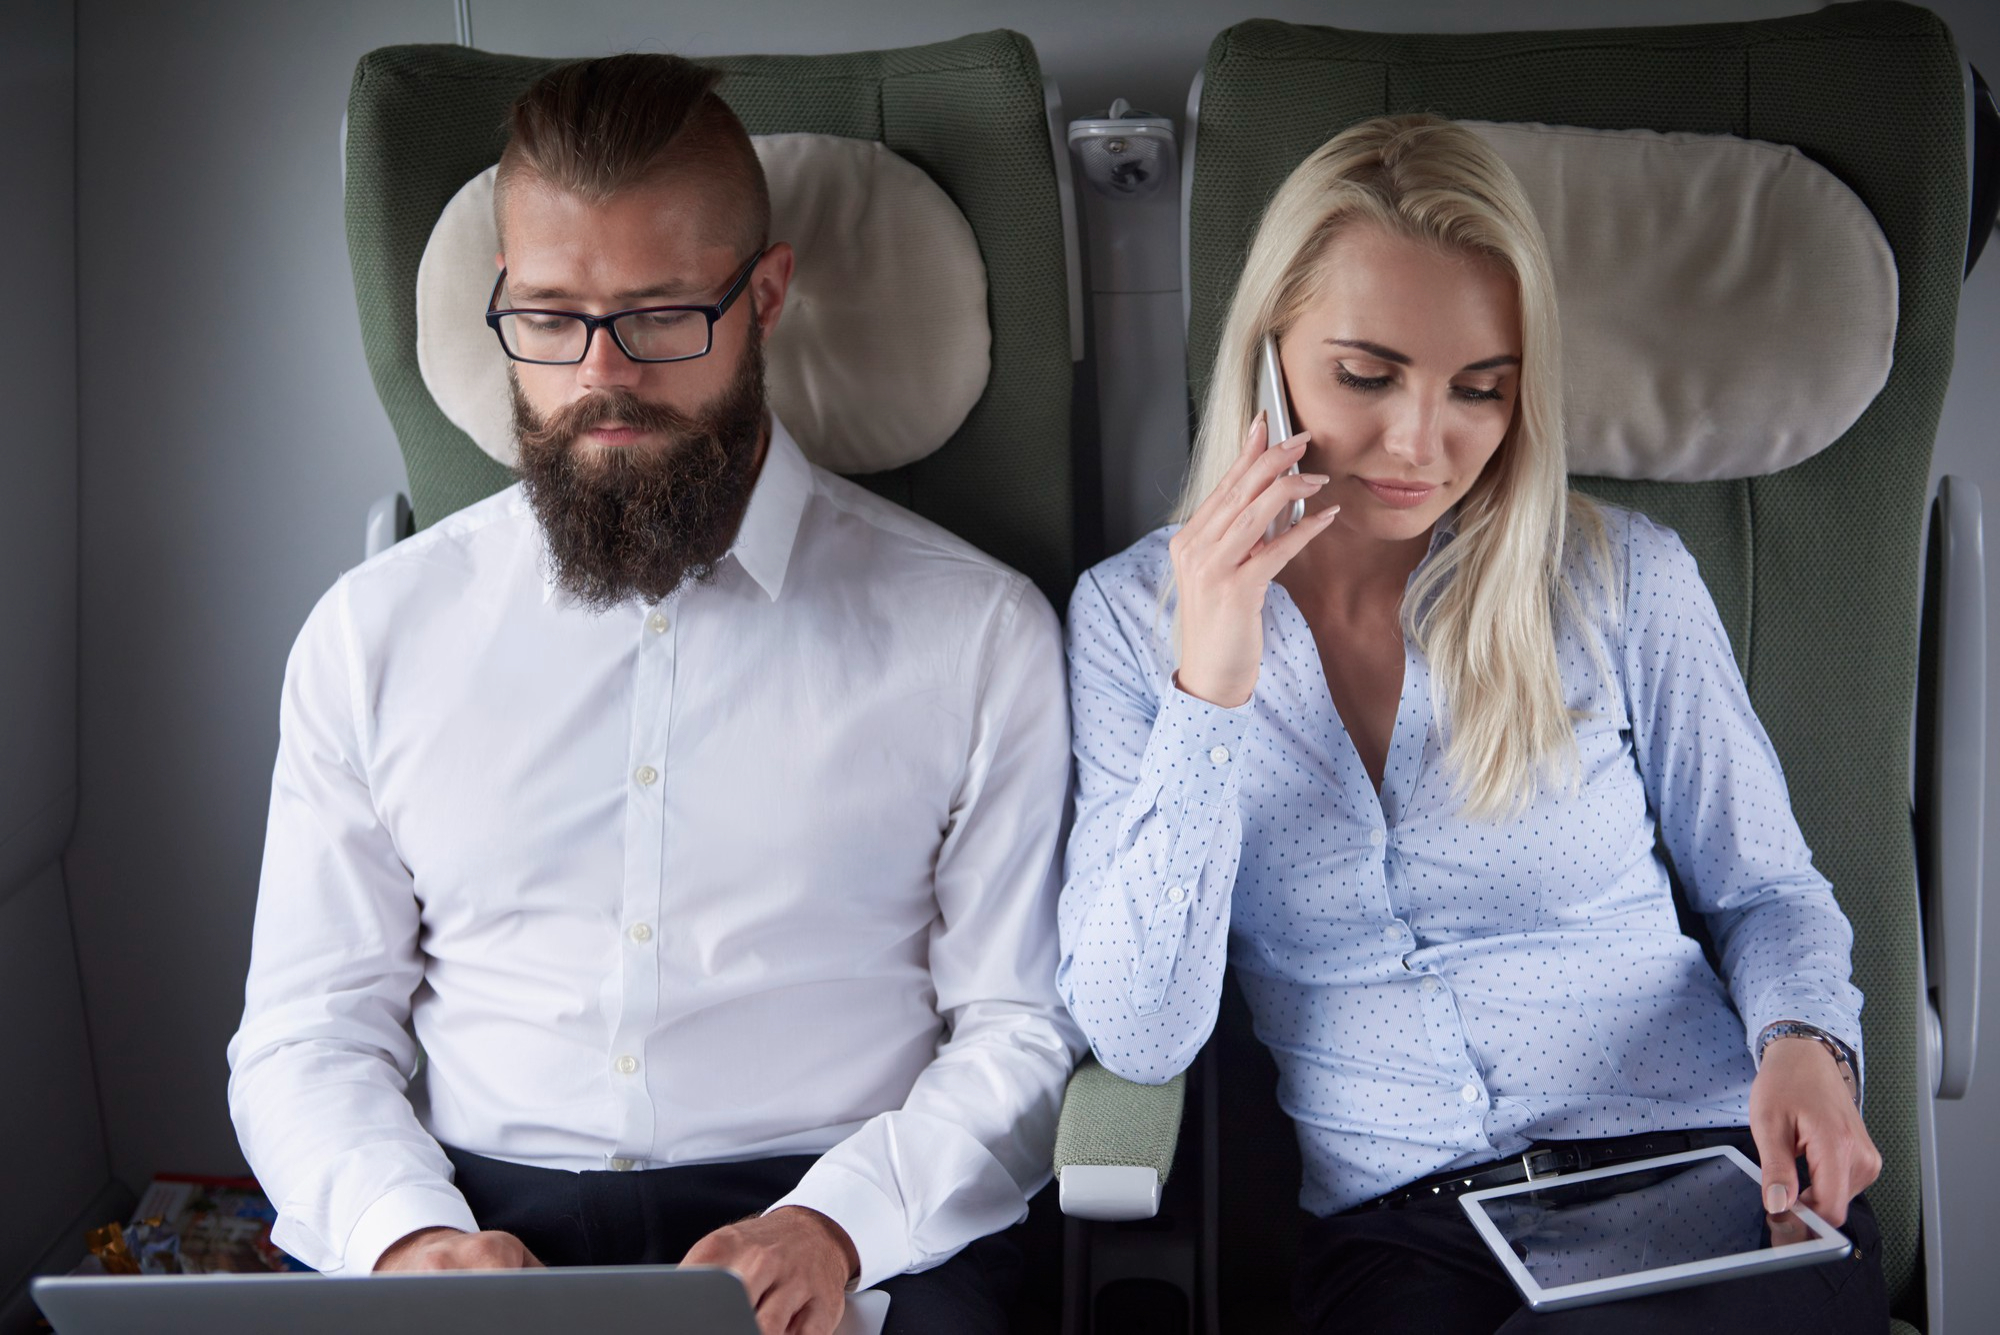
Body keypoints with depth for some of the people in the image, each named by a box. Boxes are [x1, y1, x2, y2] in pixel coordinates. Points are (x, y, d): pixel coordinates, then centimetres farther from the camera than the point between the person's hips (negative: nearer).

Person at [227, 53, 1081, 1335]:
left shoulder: (974, 630, 4)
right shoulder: (376, 630, 10)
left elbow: (1019, 1028, 3)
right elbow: (309, 1032, 10)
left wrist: (838, 1223, -14)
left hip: (865, 1224, -1)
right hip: (482, 1214, 1)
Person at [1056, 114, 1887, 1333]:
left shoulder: (1623, 579, 3)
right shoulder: (1134, 614, 3)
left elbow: (1766, 889, 13)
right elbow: (1140, 1038, -5)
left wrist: (1807, 1040, -9)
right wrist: (1209, 689, -14)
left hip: (1709, 1183, 1)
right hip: (1397, 1231, 0)